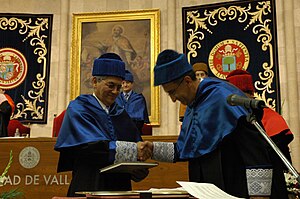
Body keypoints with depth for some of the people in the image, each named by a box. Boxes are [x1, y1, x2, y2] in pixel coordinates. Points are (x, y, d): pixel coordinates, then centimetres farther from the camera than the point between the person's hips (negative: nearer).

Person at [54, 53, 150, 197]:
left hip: (121, 187, 5)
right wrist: (134, 149, -26)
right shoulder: (79, 109, -5)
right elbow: (92, 146, -21)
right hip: (89, 187, -5)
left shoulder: (121, 114, 11)